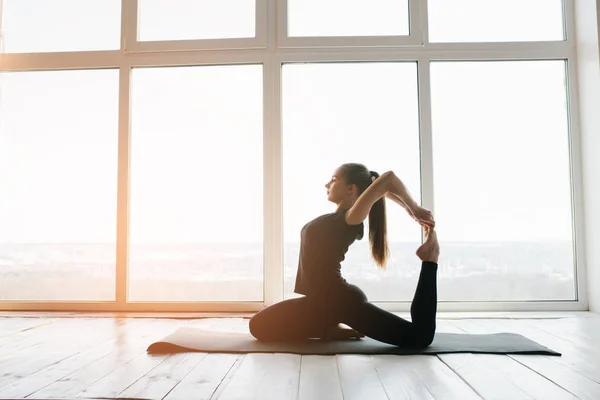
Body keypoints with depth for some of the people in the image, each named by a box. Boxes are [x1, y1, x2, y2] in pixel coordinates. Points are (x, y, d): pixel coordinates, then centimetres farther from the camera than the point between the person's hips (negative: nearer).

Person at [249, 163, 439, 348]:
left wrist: (415, 210, -13)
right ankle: (329, 328, 11)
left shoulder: (351, 219, -13)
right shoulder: (338, 220, 12)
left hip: (340, 300, -9)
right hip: (320, 300, 9)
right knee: (258, 326, 13)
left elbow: (388, 178, -26)